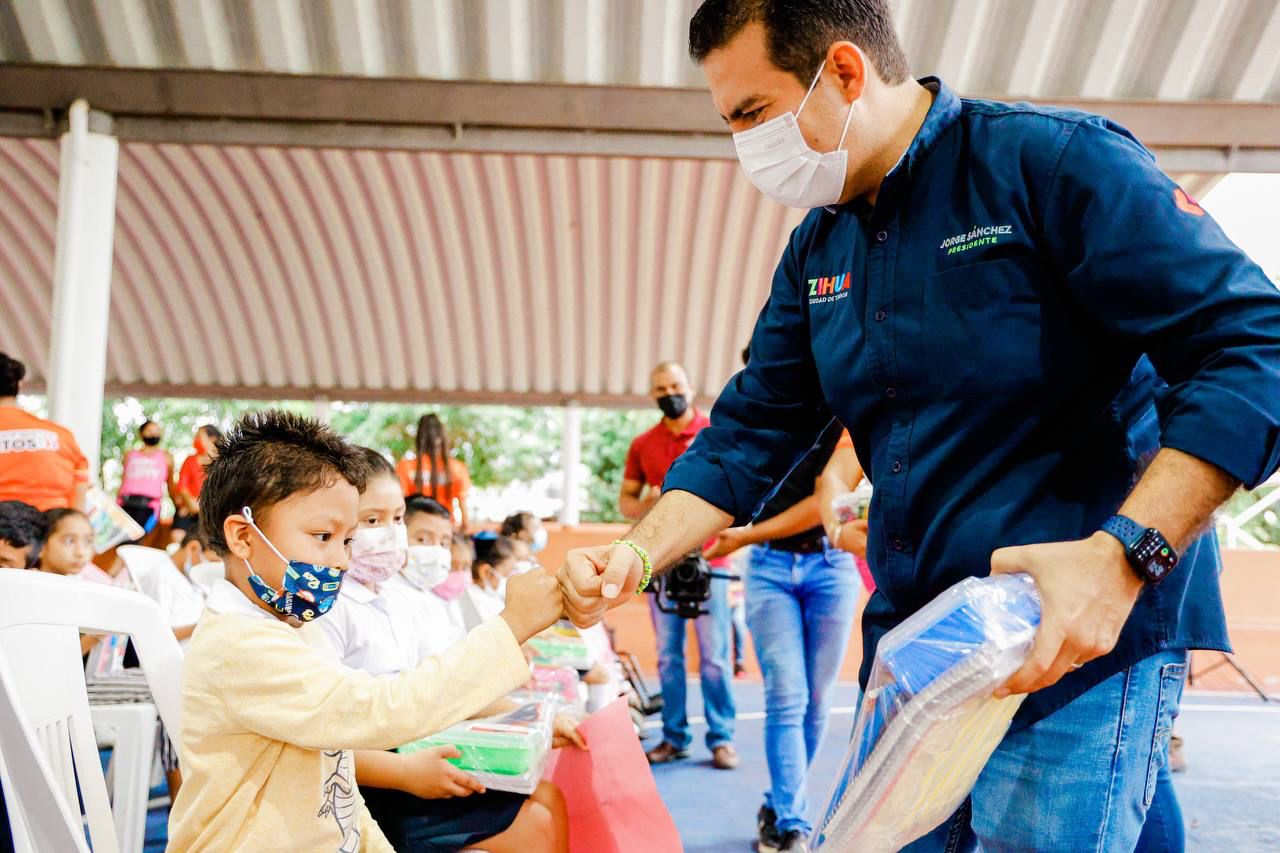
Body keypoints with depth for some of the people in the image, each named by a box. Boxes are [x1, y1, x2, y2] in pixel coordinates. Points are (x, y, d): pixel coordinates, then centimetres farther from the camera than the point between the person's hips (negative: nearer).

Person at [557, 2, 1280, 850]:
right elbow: (752, 431, 10)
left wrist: (1123, 556, -28)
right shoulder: (817, 249, 9)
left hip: (1086, 634, -6)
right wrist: (638, 555, -4)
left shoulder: (1054, 160, -12)